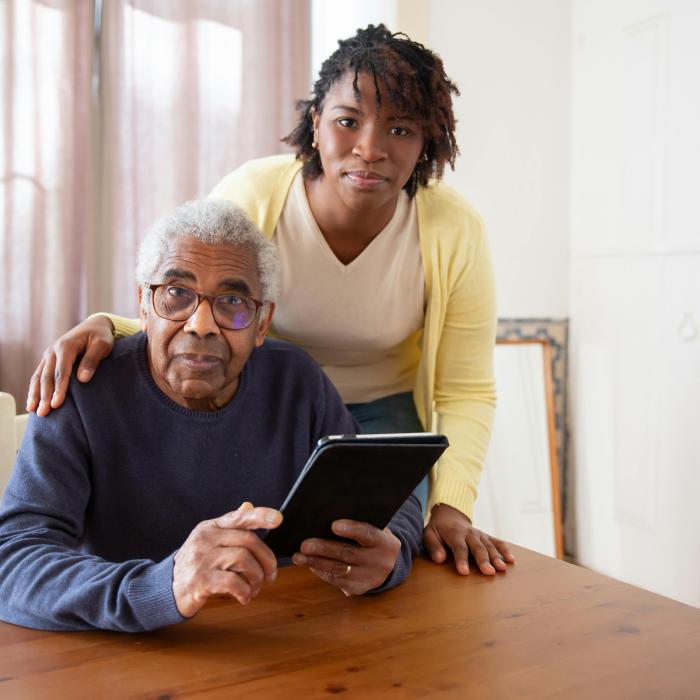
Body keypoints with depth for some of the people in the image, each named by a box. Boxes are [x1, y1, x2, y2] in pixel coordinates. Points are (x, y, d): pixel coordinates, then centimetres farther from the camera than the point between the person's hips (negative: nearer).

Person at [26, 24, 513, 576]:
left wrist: (451, 505, -27)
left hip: (384, 414, 1)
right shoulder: (248, 198, -22)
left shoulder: (455, 231, -20)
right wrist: (106, 326, -35)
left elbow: (467, 392, -13)